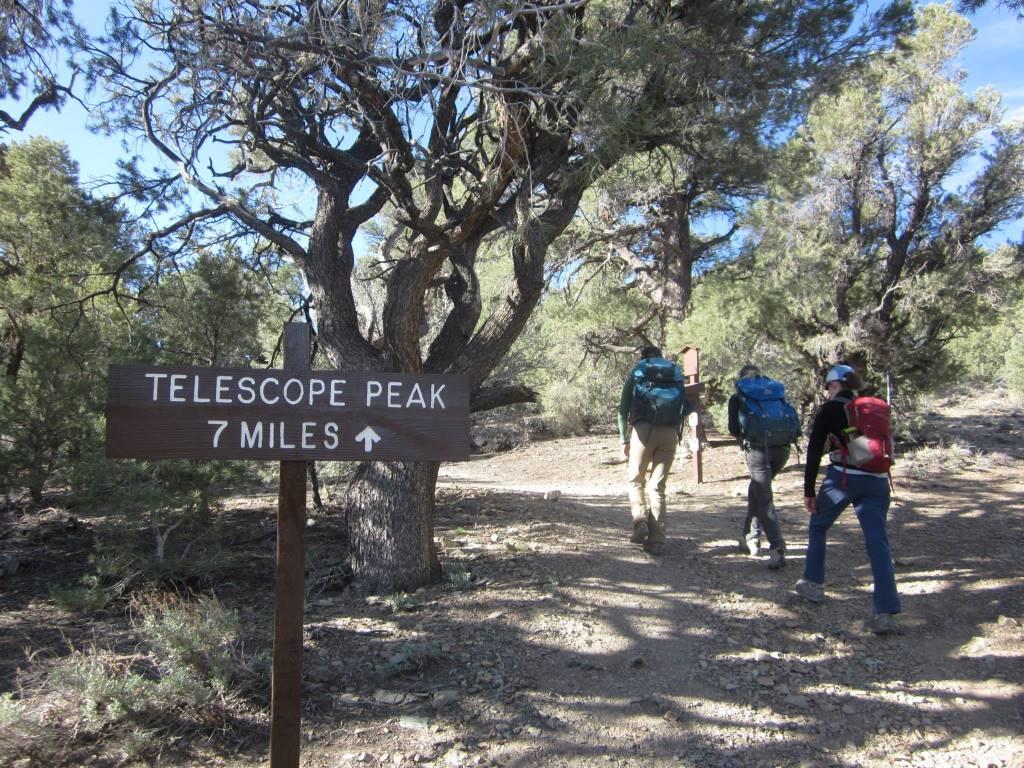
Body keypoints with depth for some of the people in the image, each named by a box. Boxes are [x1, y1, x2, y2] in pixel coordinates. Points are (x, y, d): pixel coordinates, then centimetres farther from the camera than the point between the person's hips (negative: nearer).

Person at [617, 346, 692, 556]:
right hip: (670, 433, 2)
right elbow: (688, 407, 12)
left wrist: (624, 440, 15)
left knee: (636, 480, 14)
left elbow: (623, 410, 10)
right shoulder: (676, 373, 21)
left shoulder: (636, 373, 16)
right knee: (657, 486, 7)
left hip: (643, 429, -2)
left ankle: (640, 520, -9)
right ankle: (656, 540, 2)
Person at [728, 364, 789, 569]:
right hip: (782, 447, 4)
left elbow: (733, 429, 8)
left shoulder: (738, 397, 14)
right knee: (757, 490, 24)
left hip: (758, 448, -4)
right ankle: (751, 536, 28)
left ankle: (777, 549, -14)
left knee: (764, 499, -2)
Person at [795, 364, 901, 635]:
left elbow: (814, 452, -2)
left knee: (817, 526, 20)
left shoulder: (830, 409, 3)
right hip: (877, 480, 4)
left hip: (844, 477, -4)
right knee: (878, 542, -3)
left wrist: (809, 491, 0)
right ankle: (886, 612, -12)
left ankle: (813, 584, 29)